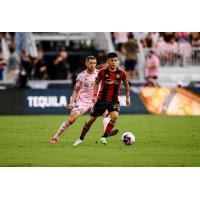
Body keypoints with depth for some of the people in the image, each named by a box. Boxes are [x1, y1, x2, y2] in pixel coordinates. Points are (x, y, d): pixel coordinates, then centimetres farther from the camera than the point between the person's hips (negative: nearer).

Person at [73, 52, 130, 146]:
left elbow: (126, 85, 11)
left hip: (114, 100, 0)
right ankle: (81, 139, 23)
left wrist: (127, 97, 11)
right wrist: (95, 95, -3)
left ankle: (104, 137, -13)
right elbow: (96, 83, 8)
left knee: (115, 116, -28)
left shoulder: (121, 73, -7)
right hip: (101, 99, 0)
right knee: (91, 119, 4)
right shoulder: (102, 72, -8)